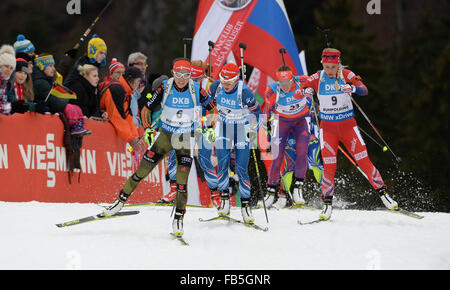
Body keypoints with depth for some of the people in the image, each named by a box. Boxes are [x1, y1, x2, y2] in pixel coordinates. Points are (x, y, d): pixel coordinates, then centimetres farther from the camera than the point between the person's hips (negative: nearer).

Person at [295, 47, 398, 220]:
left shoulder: (347, 75, -8)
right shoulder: (317, 78, -4)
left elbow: (364, 90, -19)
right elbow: (296, 94, -8)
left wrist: (352, 88, -41)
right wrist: (304, 91, -31)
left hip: (348, 126, 0)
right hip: (328, 127, 0)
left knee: (364, 161, -5)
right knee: (329, 167, -8)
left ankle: (382, 193, 7)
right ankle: (327, 203, 3)